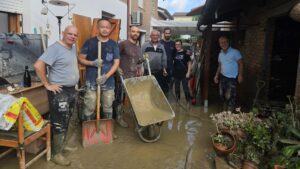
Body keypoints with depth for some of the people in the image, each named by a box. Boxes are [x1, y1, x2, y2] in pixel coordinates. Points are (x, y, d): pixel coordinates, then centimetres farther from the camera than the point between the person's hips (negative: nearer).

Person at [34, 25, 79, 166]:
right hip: (59, 92, -9)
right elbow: (38, 65, -26)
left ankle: (62, 144, 36)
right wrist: (47, 84, -21)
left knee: (66, 121, 19)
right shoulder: (55, 48, -18)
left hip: (71, 90, 9)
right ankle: (56, 154, 11)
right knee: (59, 123, -1)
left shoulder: (73, 48, 10)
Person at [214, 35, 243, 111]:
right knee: (222, 95, 12)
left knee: (230, 97, -7)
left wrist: (240, 75, -17)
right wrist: (217, 75, 10)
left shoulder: (235, 52, -12)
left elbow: (240, 63, -10)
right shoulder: (220, 54, 7)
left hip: (232, 78, -6)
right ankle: (225, 111, 29)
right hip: (222, 77, 6)